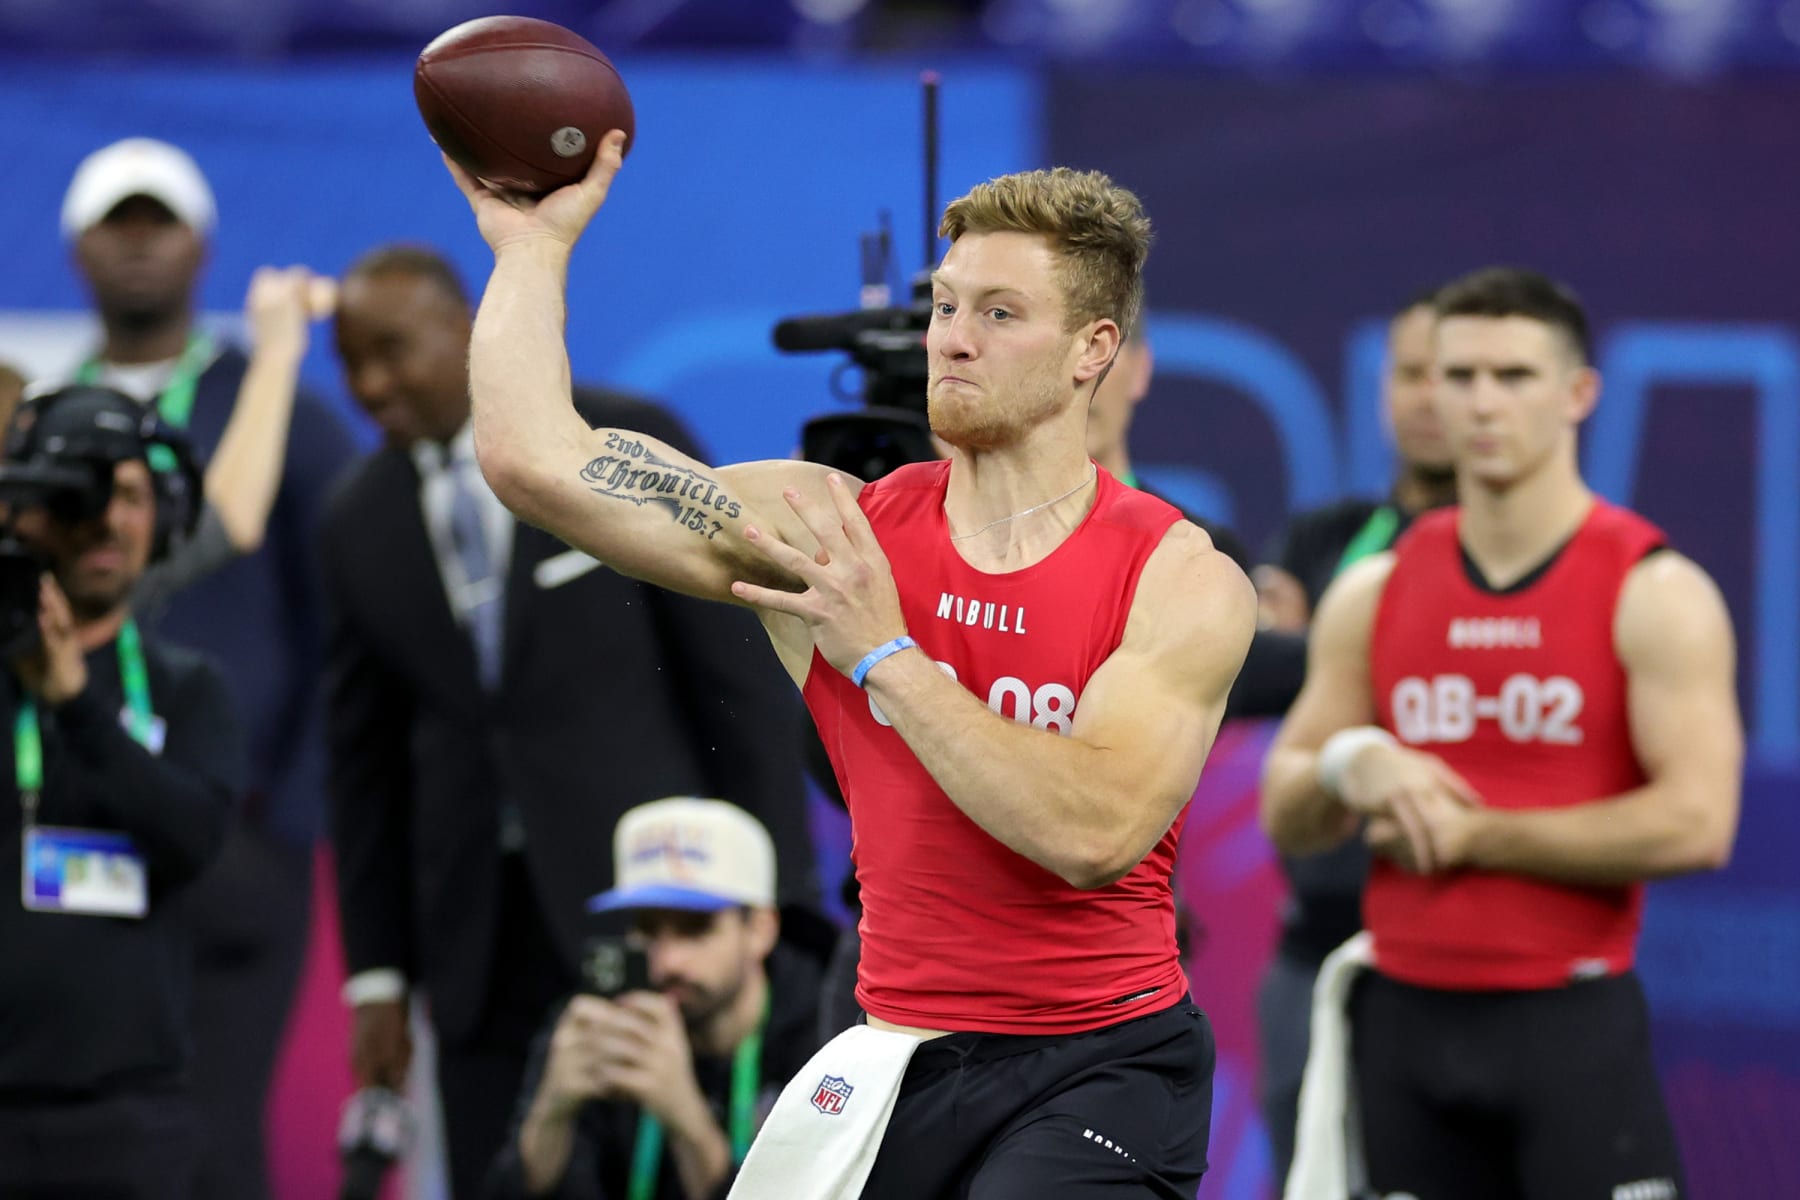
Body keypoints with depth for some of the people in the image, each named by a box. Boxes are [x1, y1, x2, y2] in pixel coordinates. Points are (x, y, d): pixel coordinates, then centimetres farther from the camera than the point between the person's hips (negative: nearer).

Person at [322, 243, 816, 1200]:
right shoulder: (359, 521, 8)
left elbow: (743, 677, -4)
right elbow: (367, 757, 12)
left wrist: (775, 901, -7)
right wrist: (378, 971, 8)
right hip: (483, 932, 4)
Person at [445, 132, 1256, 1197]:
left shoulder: (1184, 581, -8)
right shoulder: (836, 529, 1)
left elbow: (1097, 832, -23)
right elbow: (535, 459, -5)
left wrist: (884, 655, -21)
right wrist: (535, 243, 0)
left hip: (1097, 1066, -4)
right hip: (901, 1058, 4)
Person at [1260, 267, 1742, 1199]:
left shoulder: (1657, 595, -5)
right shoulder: (1373, 596, 10)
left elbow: (1694, 824, -16)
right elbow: (1285, 817, 14)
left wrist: (1474, 834, -13)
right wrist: (1346, 767, -11)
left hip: (1571, 1018, -5)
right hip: (1407, 1015, 5)